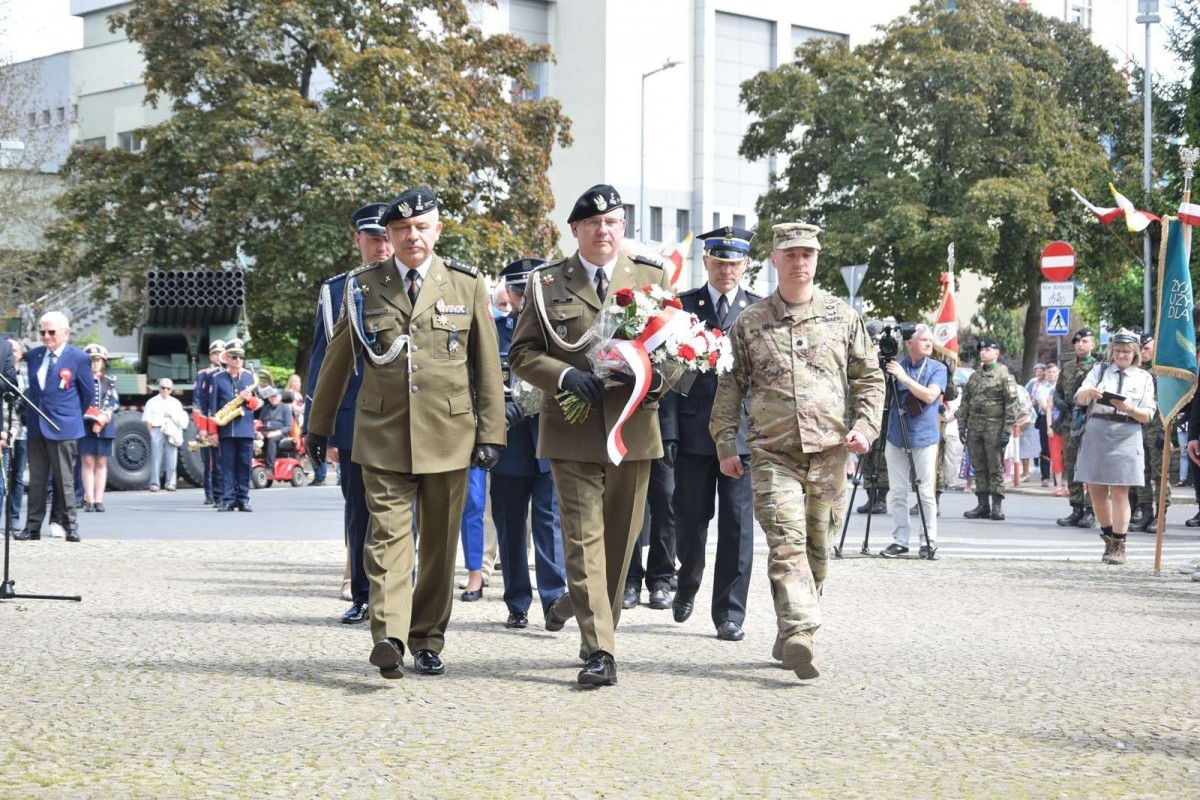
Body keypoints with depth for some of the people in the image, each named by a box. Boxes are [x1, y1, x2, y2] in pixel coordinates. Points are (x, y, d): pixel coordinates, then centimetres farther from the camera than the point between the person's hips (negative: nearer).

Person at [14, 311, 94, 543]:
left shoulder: (78, 358, -6)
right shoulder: (34, 355, 9)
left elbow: (89, 393, 2)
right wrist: (32, 414, 14)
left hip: (62, 428, -5)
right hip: (36, 426, 5)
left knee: (64, 480, -1)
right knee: (36, 480, 8)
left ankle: (69, 525, 6)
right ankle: (32, 527, 10)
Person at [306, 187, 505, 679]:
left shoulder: (467, 285, 5)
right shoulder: (363, 286, 6)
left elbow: (487, 365, 6)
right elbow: (337, 359, 14)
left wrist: (491, 433, 1)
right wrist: (318, 426, 16)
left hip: (448, 434, 1)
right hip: (383, 435, -1)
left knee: (440, 542, 6)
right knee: (388, 533, -12)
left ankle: (427, 642, 17)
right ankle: (388, 639, -22)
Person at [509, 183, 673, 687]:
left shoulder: (653, 279, 10)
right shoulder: (547, 284, 6)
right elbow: (521, 353, 4)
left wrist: (658, 375, -10)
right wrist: (564, 376, -14)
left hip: (633, 430, 2)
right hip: (573, 432, -2)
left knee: (621, 540, 9)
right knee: (584, 539, -9)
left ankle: (601, 629, 26)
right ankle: (598, 650, -12)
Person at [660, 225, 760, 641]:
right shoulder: (682, 307, 5)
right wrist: (668, 430, -6)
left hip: (743, 432, 0)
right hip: (694, 433, 0)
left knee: (737, 525, -1)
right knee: (690, 520, 6)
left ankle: (729, 614, 6)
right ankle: (687, 586, 33)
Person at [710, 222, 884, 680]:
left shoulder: (843, 317, 10)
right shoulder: (749, 323, 7)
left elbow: (869, 378, 14)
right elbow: (730, 385, 10)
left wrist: (865, 425, -1)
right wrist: (726, 445, 4)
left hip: (830, 454, 2)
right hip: (773, 454, -2)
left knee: (817, 551, 7)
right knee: (787, 544, -18)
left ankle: (788, 638, 19)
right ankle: (800, 634, -28)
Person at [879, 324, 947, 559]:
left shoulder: (937, 368, 1)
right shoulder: (895, 365, 7)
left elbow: (930, 395, -14)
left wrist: (904, 378, -19)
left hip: (924, 438, -2)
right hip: (896, 438, 2)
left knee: (926, 493, -3)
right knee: (897, 493, 4)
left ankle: (930, 541, 3)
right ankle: (899, 540, 11)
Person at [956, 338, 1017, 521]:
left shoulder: (1003, 375, -3)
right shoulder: (974, 376, 16)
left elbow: (1011, 403, -8)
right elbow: (965, 402, 17)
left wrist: (1007, 430, -13)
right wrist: (962, 426, 9)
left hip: (994, 428, -6)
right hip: (975, 428, 6)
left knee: (996, 468, -4)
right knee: (979, 468, 7)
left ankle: (997, 506, -1)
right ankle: (983, 505, 11)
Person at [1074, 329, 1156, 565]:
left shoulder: (1144, 378, 8)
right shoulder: (1099, 370, 11)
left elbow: (1148, 416, 2)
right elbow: (1079, 399, -2)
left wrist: (1130, 408, -18)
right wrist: (1089, 392, -25)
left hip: (1126, 437, -2)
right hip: (1096, 435, 2)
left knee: (1120, 493, -5)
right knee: (1096, 491, 7)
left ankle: (1118, 545, 0)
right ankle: (1109, 534, 27)